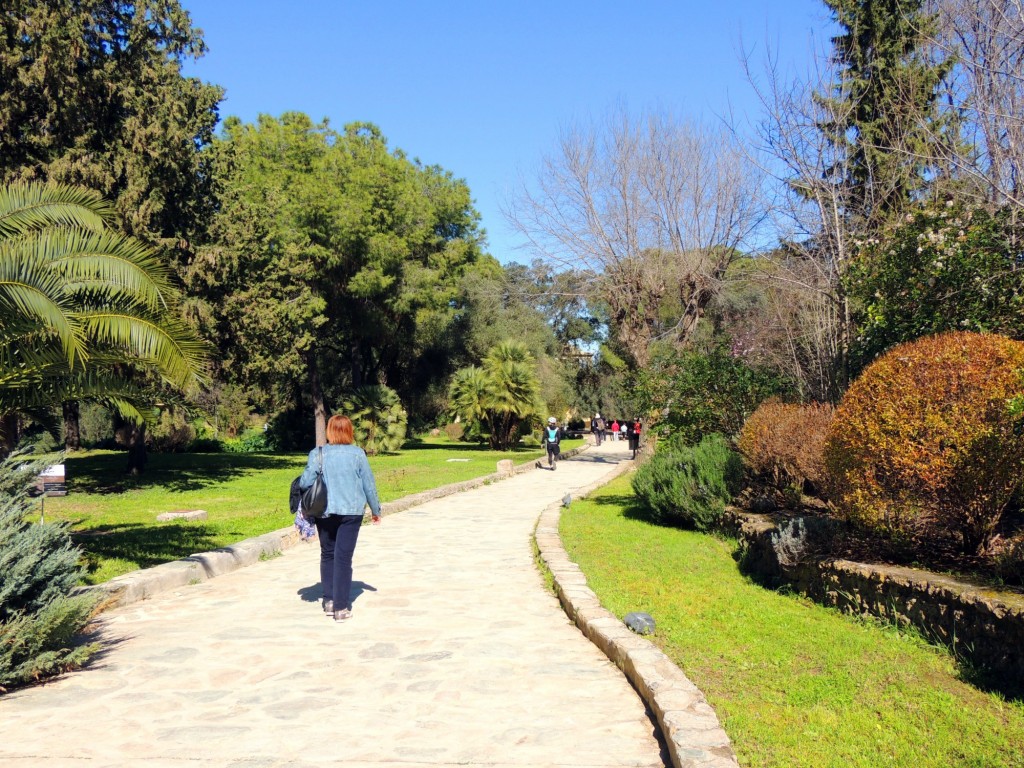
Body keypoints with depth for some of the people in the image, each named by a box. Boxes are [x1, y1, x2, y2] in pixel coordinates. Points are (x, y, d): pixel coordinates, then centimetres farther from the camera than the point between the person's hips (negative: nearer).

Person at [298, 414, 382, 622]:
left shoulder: (317, 454, -4)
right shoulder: (357, 454, -4)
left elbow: (306, 482, -10)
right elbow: (369, 484, 1)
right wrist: (375, 510, 13)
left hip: (325, 512, 1)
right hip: (351, 511, -1)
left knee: (327, 554, 18)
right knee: (343, 557, 0)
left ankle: (329, 600, 22)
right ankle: (341, 607, 1)